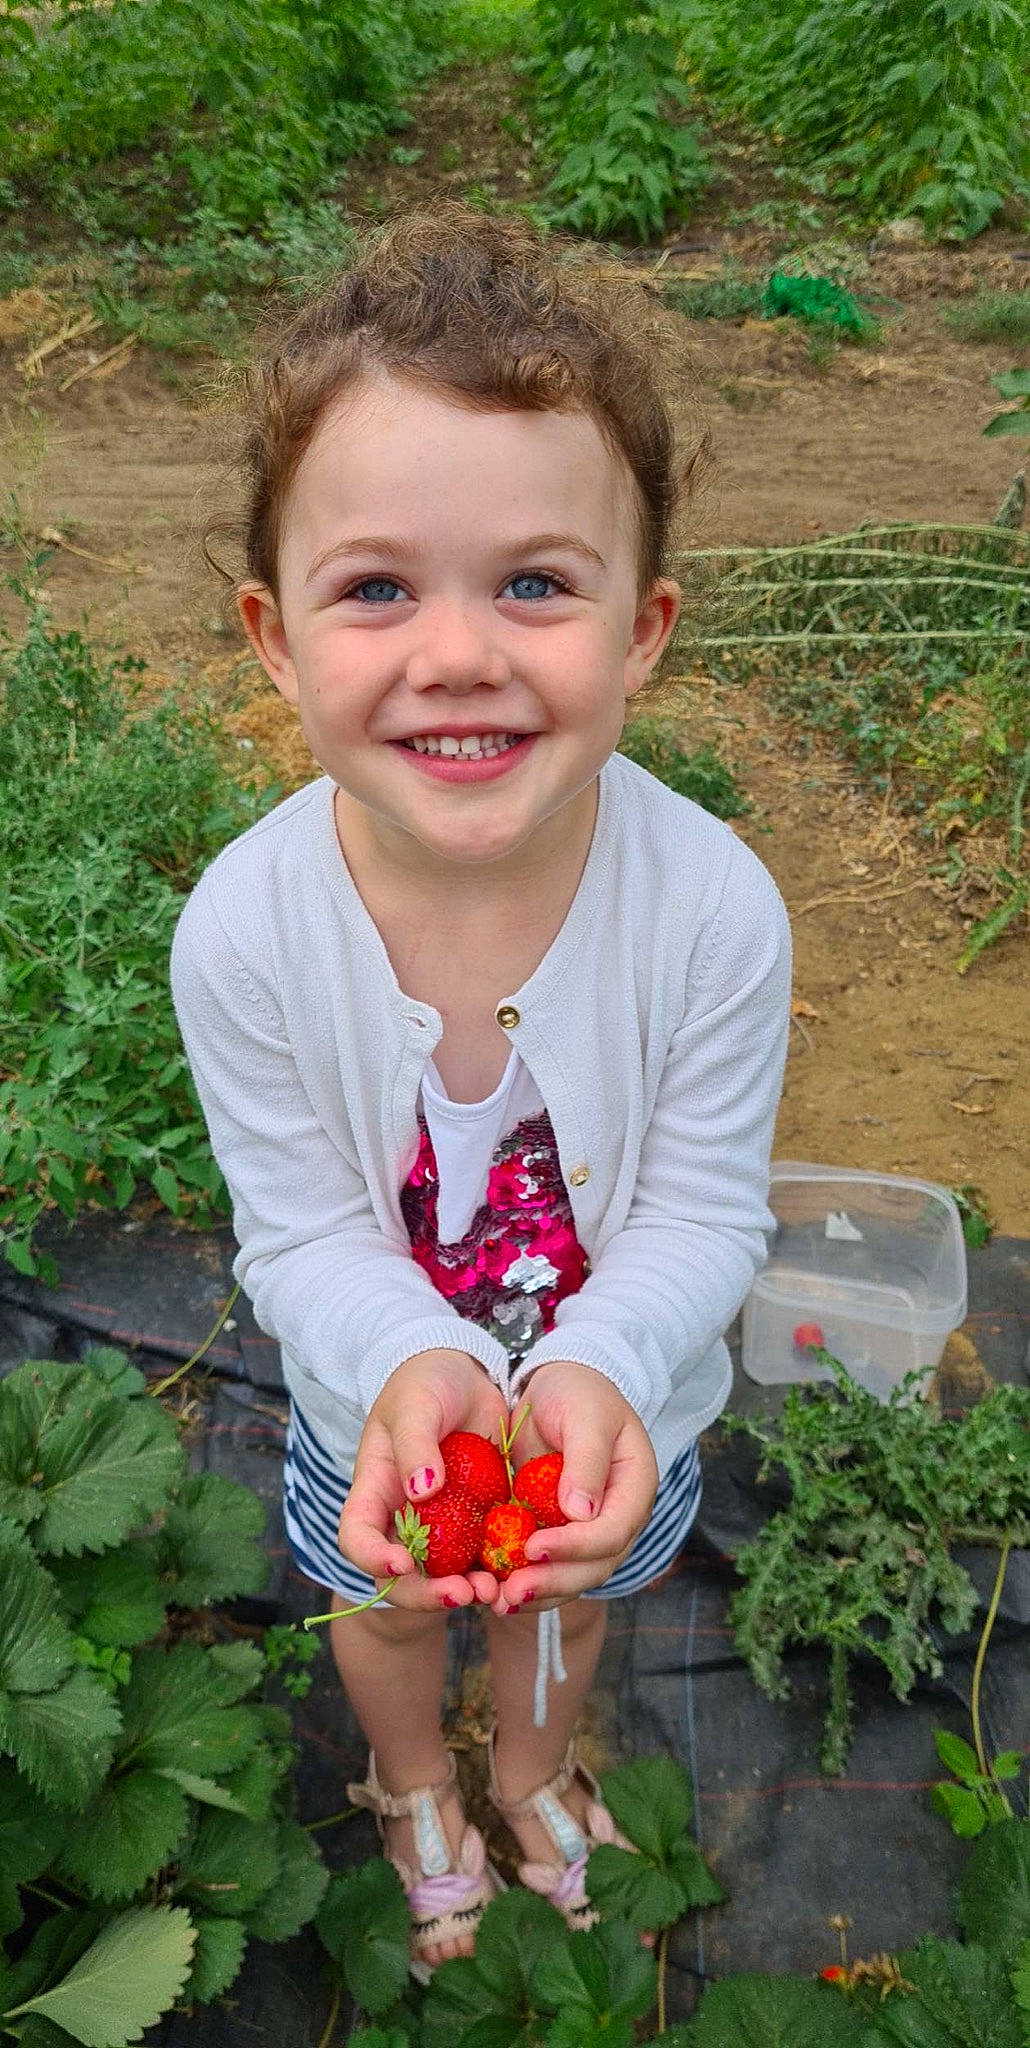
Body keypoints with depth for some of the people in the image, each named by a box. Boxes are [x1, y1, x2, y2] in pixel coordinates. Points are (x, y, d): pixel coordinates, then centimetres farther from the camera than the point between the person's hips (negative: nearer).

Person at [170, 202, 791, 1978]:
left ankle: (534, 1767, 70)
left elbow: (703, 1213, -21)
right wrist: (412, 1364, -41)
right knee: (383, 1600, 31)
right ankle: (414, 1784, 69)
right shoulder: (242, 932, -31)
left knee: (571, 1592, 31)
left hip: (616, 1397, 1)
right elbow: (301, 1236, -21)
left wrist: (599, 1367, -40)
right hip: (377, 1400, 0)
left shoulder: (713, 908, -33)